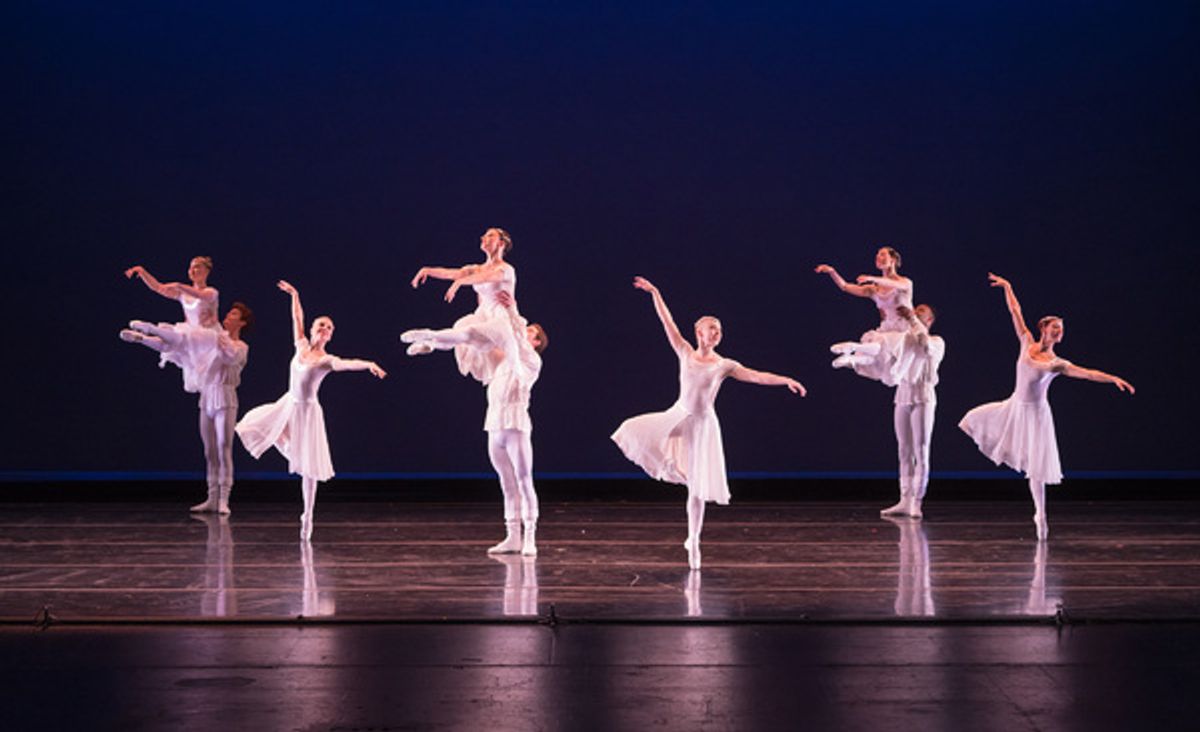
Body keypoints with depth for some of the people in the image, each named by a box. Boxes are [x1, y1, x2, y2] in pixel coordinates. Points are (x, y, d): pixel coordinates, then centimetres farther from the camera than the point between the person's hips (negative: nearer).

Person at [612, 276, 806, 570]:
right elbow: (667, 322, 0)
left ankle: (694, 542, 16)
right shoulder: (686, 353, 1)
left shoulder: (725, 365, -2)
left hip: (702, 424, -1)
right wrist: (655, 292, -3)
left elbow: (757, 376, -10)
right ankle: (674, 468, 1)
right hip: (677, 417, 1)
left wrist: (786, 380, -23)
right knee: (636, 432, -24)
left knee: (698, 489, 2)